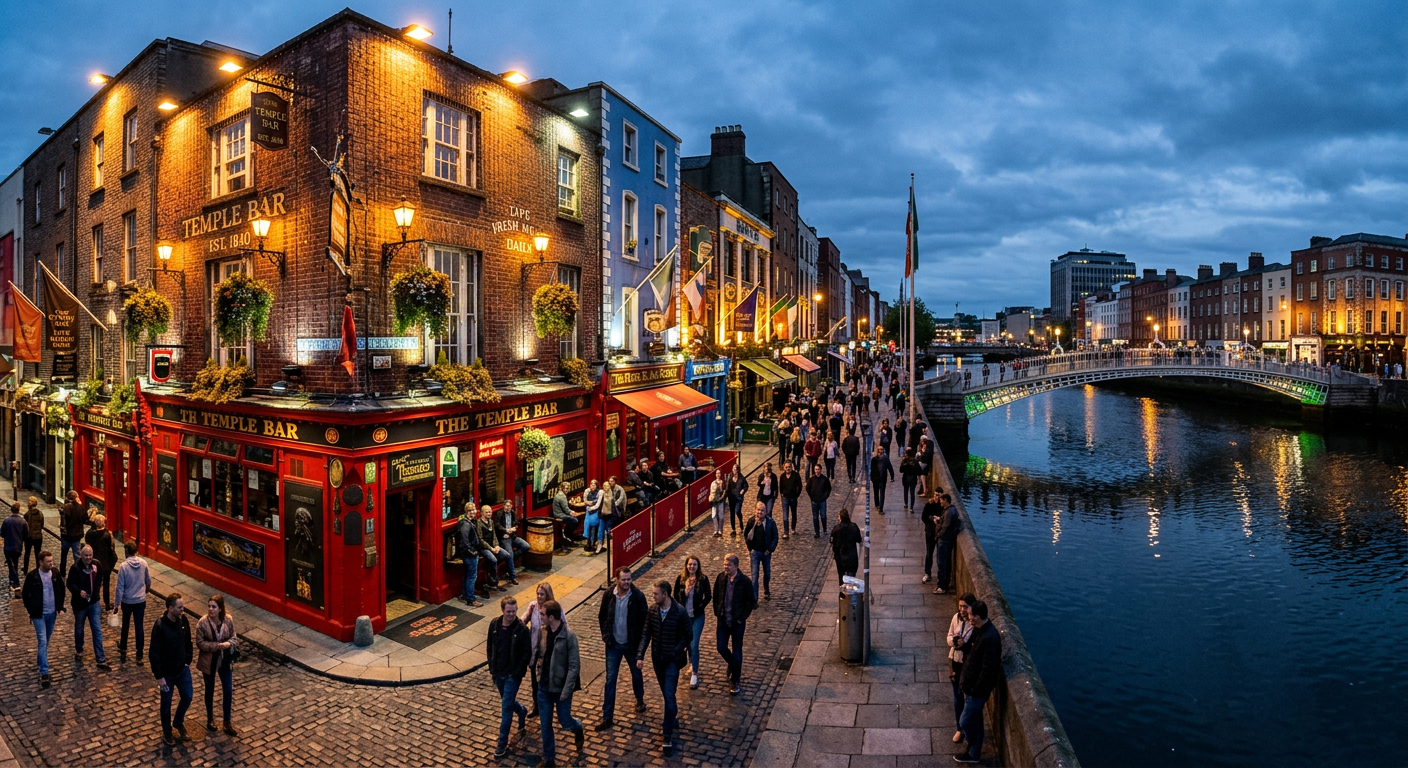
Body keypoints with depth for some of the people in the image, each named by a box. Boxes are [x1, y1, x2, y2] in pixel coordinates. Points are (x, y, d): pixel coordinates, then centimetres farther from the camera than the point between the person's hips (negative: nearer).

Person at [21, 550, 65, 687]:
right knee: (42, 642, -8)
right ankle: (44, 673, -6)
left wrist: (60, 607, 7)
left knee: (47, 640, 18)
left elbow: (61, 590, 10)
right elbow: (25, 594, -3)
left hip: (52, 612, 4)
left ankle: (42, 661, 38)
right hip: (39, 614, -4)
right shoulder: (32, 576, -14)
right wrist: (30, 610, -4)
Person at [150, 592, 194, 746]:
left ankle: (178, 722, 42)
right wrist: (159, 676, -17)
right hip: (167, 673, -5)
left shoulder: (184, 620, -9)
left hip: (183, 669, 5)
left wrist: (188, 661, 9)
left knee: (187, 697, 16)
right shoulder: (160, 626, -26)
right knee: (166, 703, 14)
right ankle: (167, 731, 36)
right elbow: (155, 653, -20)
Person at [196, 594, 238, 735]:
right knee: (210, 690, 17)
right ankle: (210, 719, 39)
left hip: (225, 660, 2)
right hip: (208, 661, -2)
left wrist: (229, 643, -22)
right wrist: (216, 646, -27)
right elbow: (199, 643, -14)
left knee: (228, 690, 5)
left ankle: (227, 723, 20)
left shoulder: (228, 620, -11)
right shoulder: (202, 623, -18)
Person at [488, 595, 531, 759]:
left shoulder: (522, 629, -18)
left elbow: (527, 654, -13)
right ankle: (522, 711, 51)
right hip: (499, 673, 5)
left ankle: (502, 744, 9)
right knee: (508, 702, 21)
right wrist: (492, 669, 3)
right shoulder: (494, 625, -5)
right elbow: (490, 648, 6)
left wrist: (517, 673, -15)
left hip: (513, 675, -5)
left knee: (506, 708, -3)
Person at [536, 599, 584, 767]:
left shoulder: (569, 636, -22)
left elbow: (574, 666, -19)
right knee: (545, 724, 12)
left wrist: (566, 690, -20)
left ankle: (578, 730, 45)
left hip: (561, 688, -5)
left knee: (565, 721, 11)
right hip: (544, 687, 5)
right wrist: (539, 673, 6)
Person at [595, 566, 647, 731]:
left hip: (631, 644, -1)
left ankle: (640, 700, 47)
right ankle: (607, 716, 11)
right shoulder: (608, 596, -9)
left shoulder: (638, 597, -17)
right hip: (613, 645, 1)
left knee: (636, 674, 20)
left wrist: (640, 640, -11)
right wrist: (605, 635, 0)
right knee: (610, 680, 2)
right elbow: (602, 617, 5)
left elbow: (644, 619, -9)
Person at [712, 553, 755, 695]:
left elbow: (752, 601, -6)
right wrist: (717, 613, 3)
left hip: (737, 622, -3)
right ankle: (734, 667, 37)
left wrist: (742, 617, -9)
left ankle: (734, 681, 20)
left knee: (736, 652, 6)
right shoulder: (720, 577, -5)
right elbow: (716, 596, 8)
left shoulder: (745, 581, -15)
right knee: (721, 648, 6)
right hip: (722, 620, 3)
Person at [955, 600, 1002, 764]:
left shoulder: (990, 637, -31)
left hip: (978, 687, -9)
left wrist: (975, 689, -20)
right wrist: (963, 645, -2)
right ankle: (974, 750, 39)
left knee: (966, 721, 5)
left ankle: (973, 753, 25)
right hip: (972, 683, 9)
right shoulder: (978, 629, -1)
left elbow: (988, 668, -26)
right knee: (974, 719, 23)